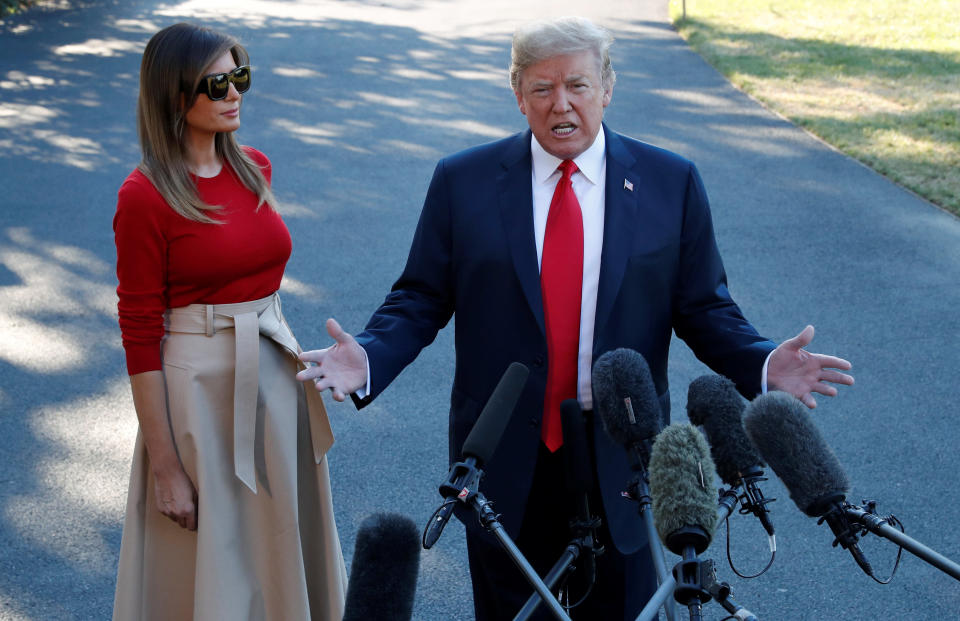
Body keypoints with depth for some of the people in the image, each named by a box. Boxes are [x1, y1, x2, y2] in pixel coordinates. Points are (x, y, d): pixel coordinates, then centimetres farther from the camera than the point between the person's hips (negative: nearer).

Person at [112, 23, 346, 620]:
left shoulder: (254, 168, 4)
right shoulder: (144, 197, -15)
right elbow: (139, 336, -14)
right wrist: (164, 464, -15)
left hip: (276, 373, 6)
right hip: (201, 385, -6)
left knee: (280, 543, 18)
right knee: (212, 564, 8)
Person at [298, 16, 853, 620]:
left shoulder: (671, 182, -1)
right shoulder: (462, 181, -1)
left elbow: (705, 308, 1)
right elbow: (420, 298, 0)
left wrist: (762, 365, -17)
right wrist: (367, 358, -19)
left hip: (621, 458, 0)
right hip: (506, 459, 0)